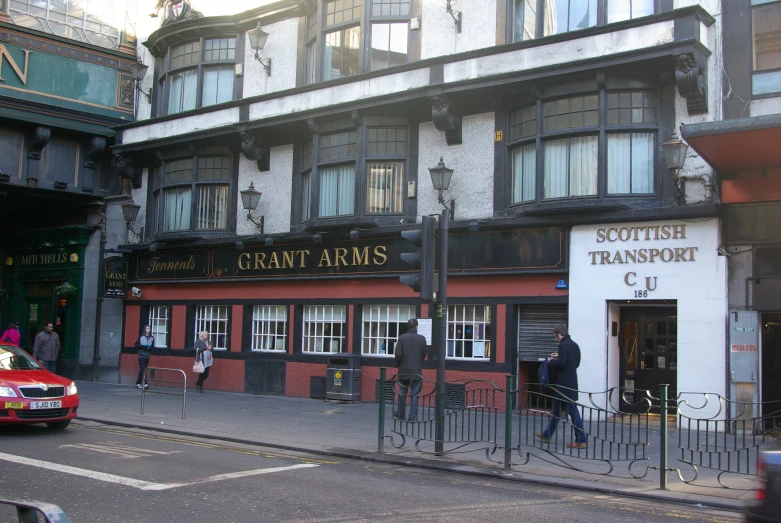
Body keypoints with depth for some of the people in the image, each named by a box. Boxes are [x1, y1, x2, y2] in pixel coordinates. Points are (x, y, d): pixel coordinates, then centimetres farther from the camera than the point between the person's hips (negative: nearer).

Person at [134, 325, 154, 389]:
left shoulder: (152, 338, 6)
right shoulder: (141, 337, -3)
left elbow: (153, 346, 13)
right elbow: (136, 345, -1)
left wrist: (150, 348, -9)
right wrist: (143, 346, -16)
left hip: (147, 356, 4)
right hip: (141, 356, -4)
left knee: (142, 370, 10)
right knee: (143, 370, -12)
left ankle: (138, 383, 22)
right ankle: (145, 383, -17)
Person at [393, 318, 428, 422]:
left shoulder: (402, 338, -6)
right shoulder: (421, 339, -4)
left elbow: (398, 354, -10)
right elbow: (424, 354, 1)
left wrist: (398, 364, 8)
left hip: (403, 370, 0)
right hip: (416, 371, 0)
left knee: (402, 393, 14)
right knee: (414, 394, 3)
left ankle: (400, 413, 24)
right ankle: (413, 416, 0)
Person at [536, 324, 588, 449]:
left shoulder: (563, 345, -16)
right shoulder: (574, 345, 13)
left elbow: (561, 363, -24)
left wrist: (551, 362, -6)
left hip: (564, 384, -10)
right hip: (572, 381, 10)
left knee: (572, 410, -6)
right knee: (556, 409, 18)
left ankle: (581, 440, -3)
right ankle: (547, 435, 28)